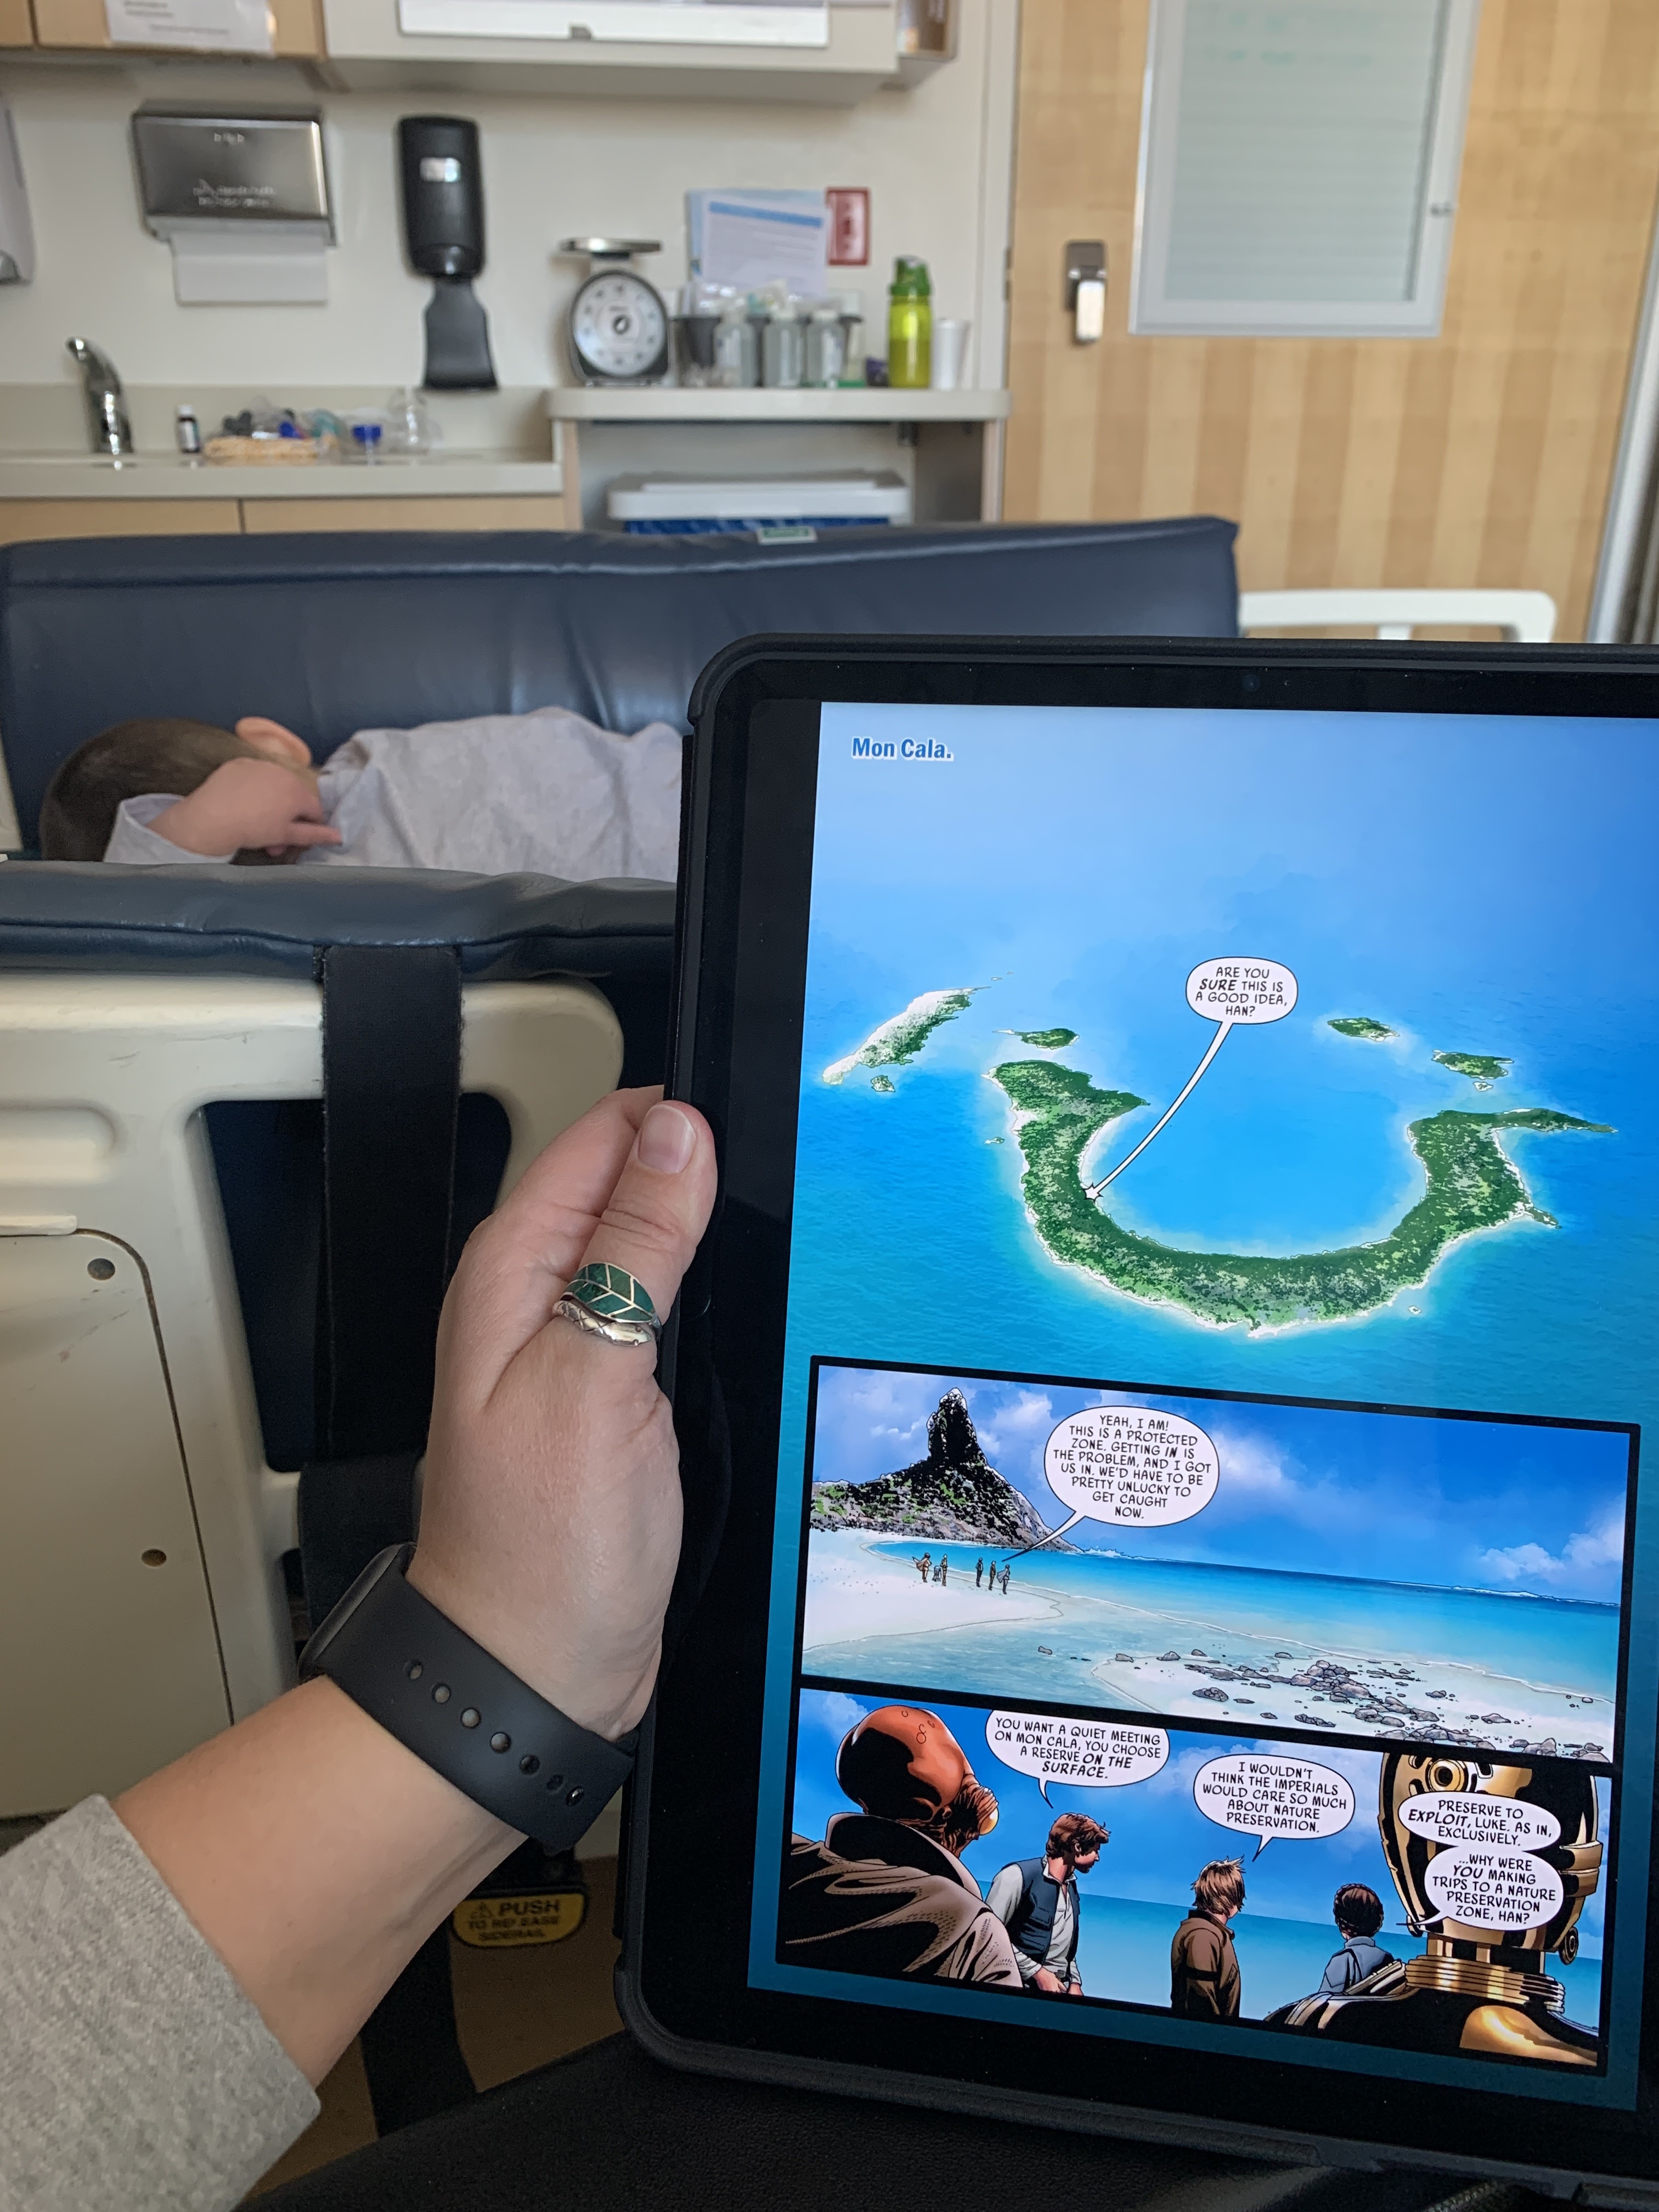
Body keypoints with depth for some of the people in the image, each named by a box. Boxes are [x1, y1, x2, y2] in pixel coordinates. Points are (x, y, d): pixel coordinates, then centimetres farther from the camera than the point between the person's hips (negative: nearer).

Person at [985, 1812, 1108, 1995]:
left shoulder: (1072, 1887, 13)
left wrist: (1075, 1983, 5)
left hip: (1061, 1989, 6)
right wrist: (1037, 1972, -15)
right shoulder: (1019, 1876, -12)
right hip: (1021, 1989, -5)